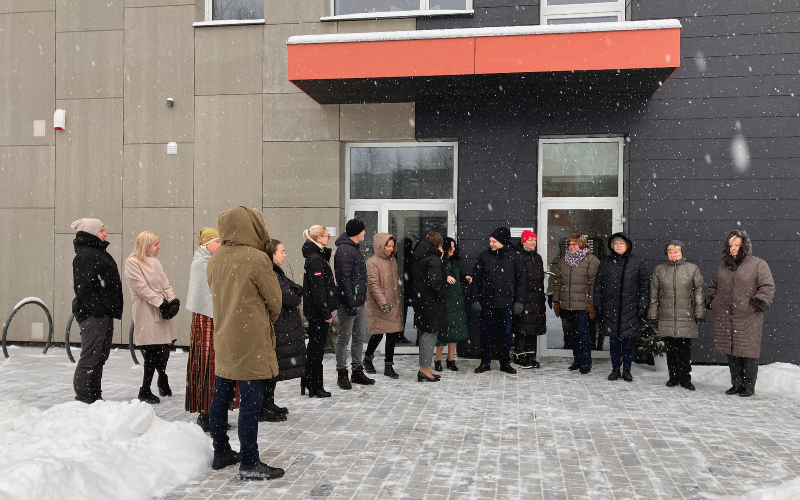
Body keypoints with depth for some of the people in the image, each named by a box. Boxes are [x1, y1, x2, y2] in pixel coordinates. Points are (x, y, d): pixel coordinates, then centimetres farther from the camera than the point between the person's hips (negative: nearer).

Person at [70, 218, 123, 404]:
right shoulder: (85, 256, -12)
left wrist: (112, 310, 18)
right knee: (90, 358, -5)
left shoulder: (99, 252, 18)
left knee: (100, 357, 15)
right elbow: (84, 288, -19)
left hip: (104, 313, 10)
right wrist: (97, 309, -22)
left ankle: (95, 398, 24)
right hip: (93, 314, -10)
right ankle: (83, 399, 2)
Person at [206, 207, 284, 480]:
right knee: (250, 401, -2)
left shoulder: (216, 259, 5)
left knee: (221, 397, 15)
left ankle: (221, 453, 27)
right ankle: (249, 464, 3)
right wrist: (269, 321, 14)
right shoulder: (257, 258, -15)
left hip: (223, 339, 8)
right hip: (251, 341, -7)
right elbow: (274, 299, -6)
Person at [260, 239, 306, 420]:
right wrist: (297, 300, 0)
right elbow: (285, 296, -20)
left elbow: (295, 290, 17)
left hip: (283, 327, 10)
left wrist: (295, 299, -3)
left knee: (274, 368, 16)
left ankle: (269, 405, 26)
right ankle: (265, 408, 7)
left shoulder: (277, 272, 15)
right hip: (276, 328, -10)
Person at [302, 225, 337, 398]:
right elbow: (318, 289, -22)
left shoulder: (318, 256, 15)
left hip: (316, 311, 10)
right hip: (318, 310, -10)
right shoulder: (316, 259, -17)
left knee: (315, 345, 16)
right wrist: (326, 313, -20)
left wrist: (327, 310, 19)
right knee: (317, 346, -2)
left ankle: (308, 383, 25)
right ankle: (315, 386, 7)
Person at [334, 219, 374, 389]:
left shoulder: (354, 248, 18)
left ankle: (357, 371, 22)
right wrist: (350, 302, -24)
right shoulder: (344, 250, -14)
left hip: (360, 302, 10)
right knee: (344, 338, -1)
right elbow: (344, 279, -20)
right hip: (349, 302, -10)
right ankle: (342, 373, 6)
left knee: (360, 337, 14)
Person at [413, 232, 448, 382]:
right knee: (430, 334, -4)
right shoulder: (434, 259, -15)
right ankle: (424, 369, -2)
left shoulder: (419, 258, 12)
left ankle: (425, 368, 22)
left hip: (421, 301, 9)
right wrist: (443, 295, -5)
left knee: (425, 334, 14)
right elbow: (435, 283, -23)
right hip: (432, 302, -9)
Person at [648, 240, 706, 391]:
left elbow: (700, 292, 4)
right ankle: (673, 377, 19)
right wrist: (653, 314, 9)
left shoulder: (692, 269, 5)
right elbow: (654, 294, 12)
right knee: (670, 348, 7)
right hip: (666, 317, 2)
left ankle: (685, 378, 12)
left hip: (686, 316, -2)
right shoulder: (659, 270, 10)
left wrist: (699, 314, 0)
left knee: (685, 349, 0)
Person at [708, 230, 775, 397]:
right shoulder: (723, 266, 15)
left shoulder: (758, 264, 0)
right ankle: (736, 384, 20)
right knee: (731, 352, 9)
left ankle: (749, 386, 10)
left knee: (748, 352, -2)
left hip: (748, 317, -5)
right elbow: (713, 285, 26)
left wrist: (759, 303, -16)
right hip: (725, 317, 5)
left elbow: (768, 287, -4)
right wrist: (711, 301, 13)